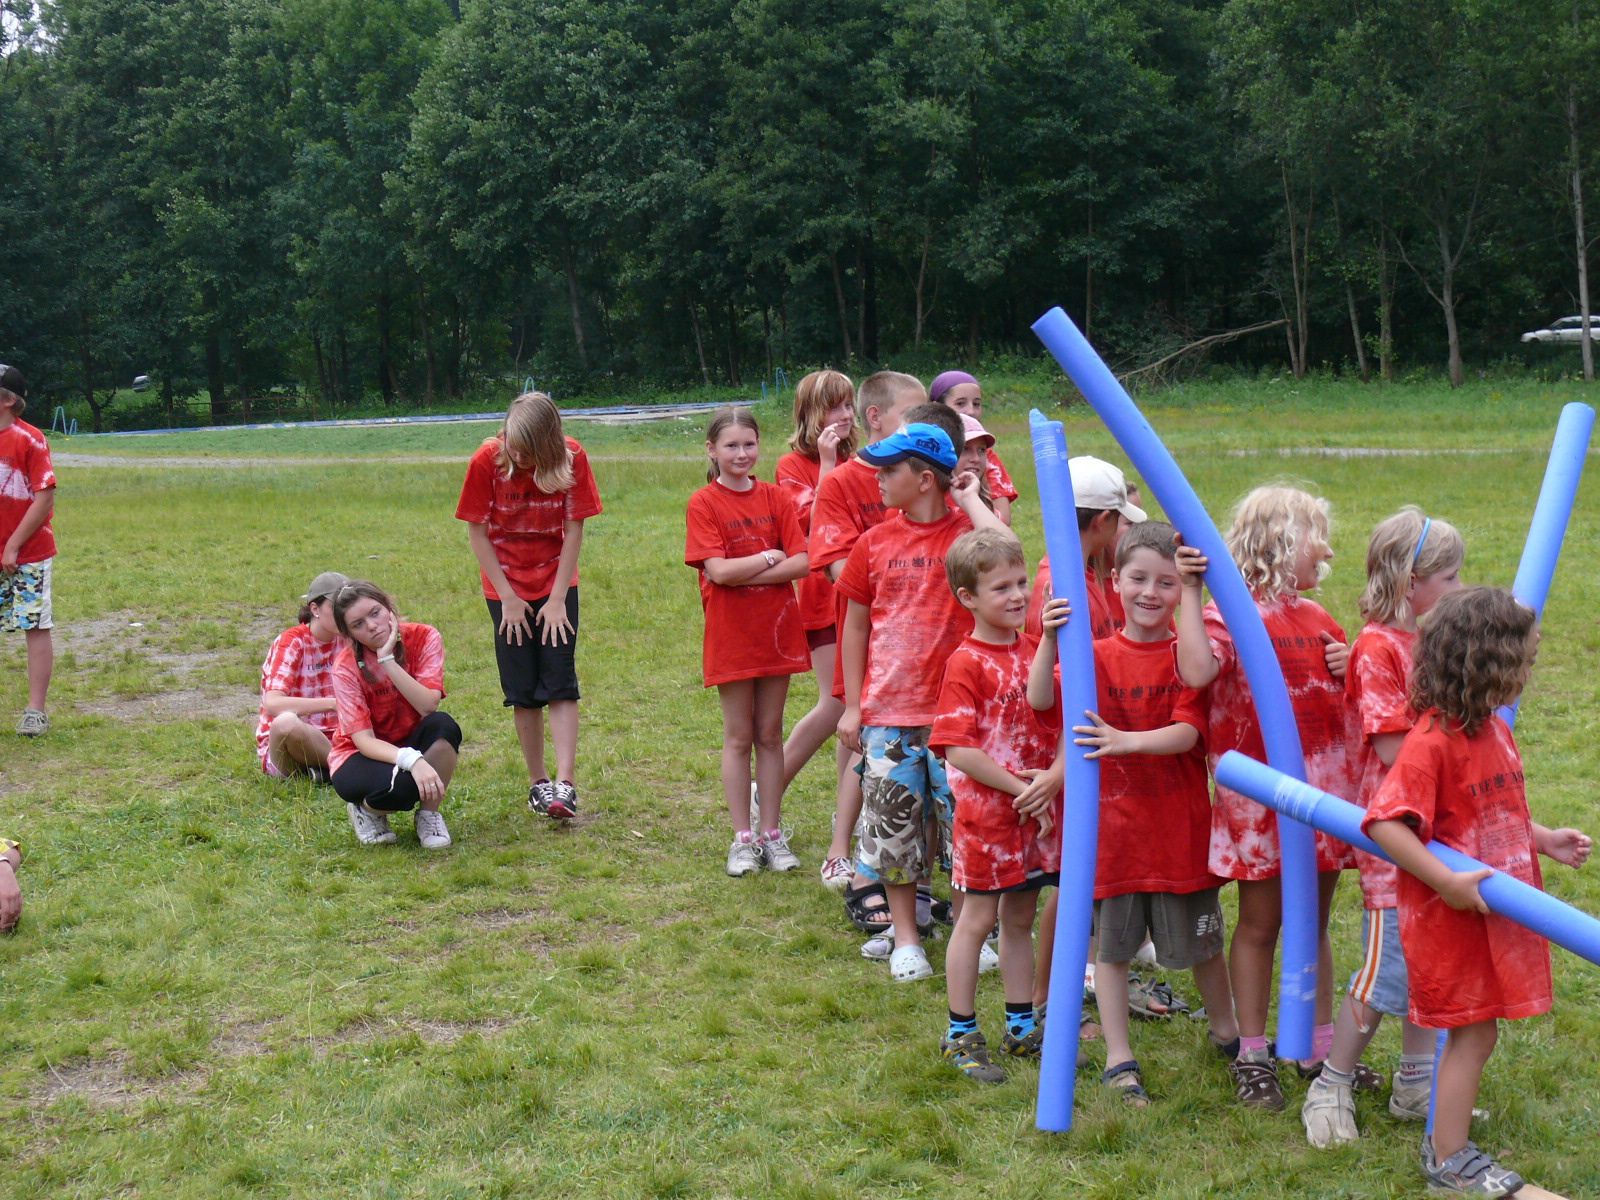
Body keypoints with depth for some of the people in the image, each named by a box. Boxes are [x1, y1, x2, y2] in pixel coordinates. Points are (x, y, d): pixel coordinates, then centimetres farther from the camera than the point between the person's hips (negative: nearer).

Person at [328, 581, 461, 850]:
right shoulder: (347, 667, -19)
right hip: (362, 756, -3)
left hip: (413, 744, 3)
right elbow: (363, 739, -25)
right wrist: (412, 760, -43)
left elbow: (429, 706, -26)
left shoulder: (423, 638, -14)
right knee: (401, 784, -37)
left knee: (443, 725, -32)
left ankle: (429, 814, -12)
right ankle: (367, 809, -1)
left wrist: (387, 659, -32)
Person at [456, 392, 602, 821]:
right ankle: (538, 782, 13)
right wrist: (507, 598, -10)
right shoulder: (488, 460, -16)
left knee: (560, 684, -8)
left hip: (556, 584, 0)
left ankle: (565, 784, -11)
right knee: (522, 690, 2)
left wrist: (558, 599, -11)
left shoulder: (571, 459, -14)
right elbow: (477, 531, -9)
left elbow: (574, 531, -9)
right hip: (507, 587, 0)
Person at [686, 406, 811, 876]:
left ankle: (772, 834, 16)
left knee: (770, 734, 9)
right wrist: (770, 558, -6)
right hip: (730, 634, -3)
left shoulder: (775, 498, 4)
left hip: (777, 629, 3)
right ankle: (743, 839, 11)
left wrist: (745, 573, -14)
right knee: (739, 737, 4)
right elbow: (718, 570, -16)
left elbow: (802, 563, -5)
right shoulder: (704, 503, -5)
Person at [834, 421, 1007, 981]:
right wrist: (852, 705, 7)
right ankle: (905, 938, 21)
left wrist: (969, 497, -15)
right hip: (888, 710, 3)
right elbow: (856, 625, 10)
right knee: (894, 825, 7)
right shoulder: (876, 541, 4)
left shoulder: (966, 530, -5)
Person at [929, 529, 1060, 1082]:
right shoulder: (967, 663, -14)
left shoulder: (1034, 651, 7)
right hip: (986, 811, -6)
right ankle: (961, 1034, 14)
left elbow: (1056, 720, 10)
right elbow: (959, 750, -20)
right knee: (977, 918, 3)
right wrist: (1021, 788, -18)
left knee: (1020, 917, 15)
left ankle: (1021, 1026, 27)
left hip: (1037, 809, 6)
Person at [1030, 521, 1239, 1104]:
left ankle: (1226, 1032, 39)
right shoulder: (1098, 655, 0)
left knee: (1200, 942, 15)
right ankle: (1119, 1058, 21)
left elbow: (1186, 732, -16)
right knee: (1111, 945, 8)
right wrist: (1050, 639, -29)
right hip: (1113, 822, 1)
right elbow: (1040, 698, -15)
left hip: (1181, 826, -1)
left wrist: (1127, 741, -32)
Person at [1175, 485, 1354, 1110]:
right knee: (1259, 924, 4)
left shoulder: (1317, 618, 14)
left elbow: (1346, 701, 25)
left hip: (1322, 786, 7)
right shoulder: (1228, 613, -9)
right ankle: (1252, 1057, 14)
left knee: (1314, 923, 15)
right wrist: (1190, 590, -29)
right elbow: (1197, 670, -30)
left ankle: (1321, 1047, 26)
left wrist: (1351, 671, 3)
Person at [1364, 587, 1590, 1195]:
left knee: (1475, 1032, 15)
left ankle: (1448, 1134, 29)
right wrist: (1446, 882, -29)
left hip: (1495, 911, 8)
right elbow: (1384, 823, -28)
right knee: (1474, 1031, 0)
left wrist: (1545, 840, 9)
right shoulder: (1430, 742, -23)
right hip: (1451, 913, -8)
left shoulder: (1495, 729, 7)